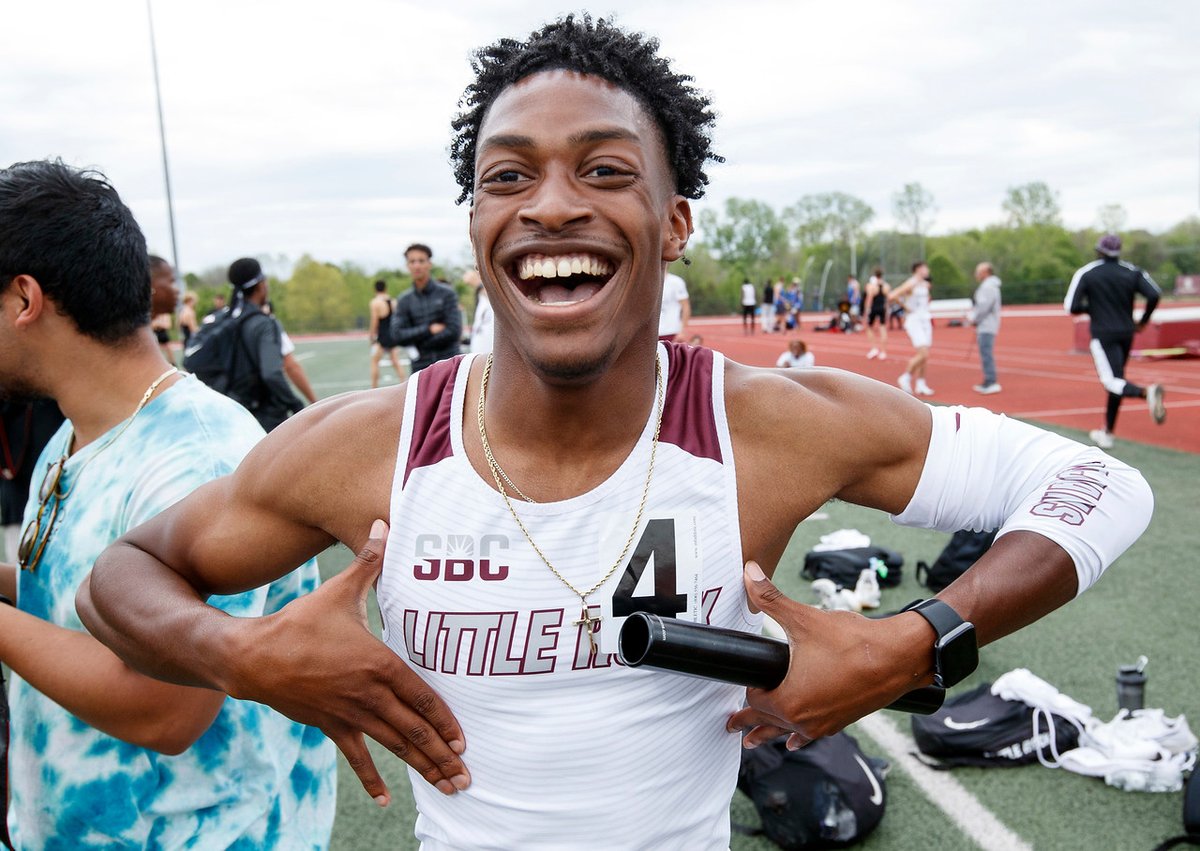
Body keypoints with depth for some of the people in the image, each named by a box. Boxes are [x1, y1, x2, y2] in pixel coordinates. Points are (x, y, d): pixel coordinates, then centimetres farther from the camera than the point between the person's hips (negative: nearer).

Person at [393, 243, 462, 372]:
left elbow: (454, 331, -9)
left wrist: (420, 342, -6)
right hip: (421, 367, 3)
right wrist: (429, 329, -12)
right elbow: (399, 335, -3)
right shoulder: (404, 301, 7)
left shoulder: (446, 294, -1)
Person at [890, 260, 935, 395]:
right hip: (914, 321, -8)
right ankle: (905, 378, -1)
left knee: (924, 356, 7)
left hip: (925, 320, 8)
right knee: (923, 354, -16)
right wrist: (905, 306, -14)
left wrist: (927, 303, 16)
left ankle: (920, 384, 14)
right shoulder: (910, 284, -13)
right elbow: (892, 296, -23)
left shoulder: (925, 284, 12)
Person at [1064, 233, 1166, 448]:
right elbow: (1154, 294, -9)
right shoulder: (1132, 271, 4)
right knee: (1115, 382, 15)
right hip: (1126, 333, 5)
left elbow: (1072, 307, -8)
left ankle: (1147, 392, -41)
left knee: (1113, 381, -10)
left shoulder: (1086, 273, -3)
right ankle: (1107, 433, 20)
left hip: (1103, 335, -5)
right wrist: (1143, 321, 6)